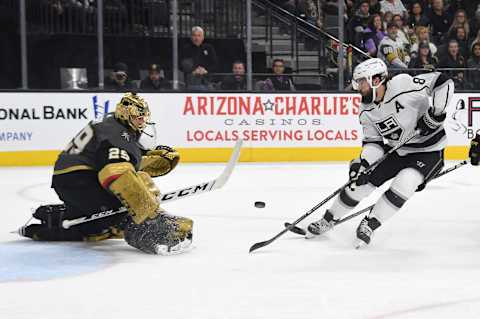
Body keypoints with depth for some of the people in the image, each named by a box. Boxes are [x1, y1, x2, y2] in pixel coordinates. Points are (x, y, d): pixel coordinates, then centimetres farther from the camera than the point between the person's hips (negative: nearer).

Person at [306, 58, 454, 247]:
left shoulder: (403, 85, -26)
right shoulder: (366, 111, -5)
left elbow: (443, 82, -25)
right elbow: (373, 142, -3)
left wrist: (436, 114, -30)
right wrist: (363, 163, -20)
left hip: (427, 150, -6)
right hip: (396, 149, 6)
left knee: (403, 184, -27)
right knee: (362, 180, 1)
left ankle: (370, 224, -10)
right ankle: (328, 220, 19)